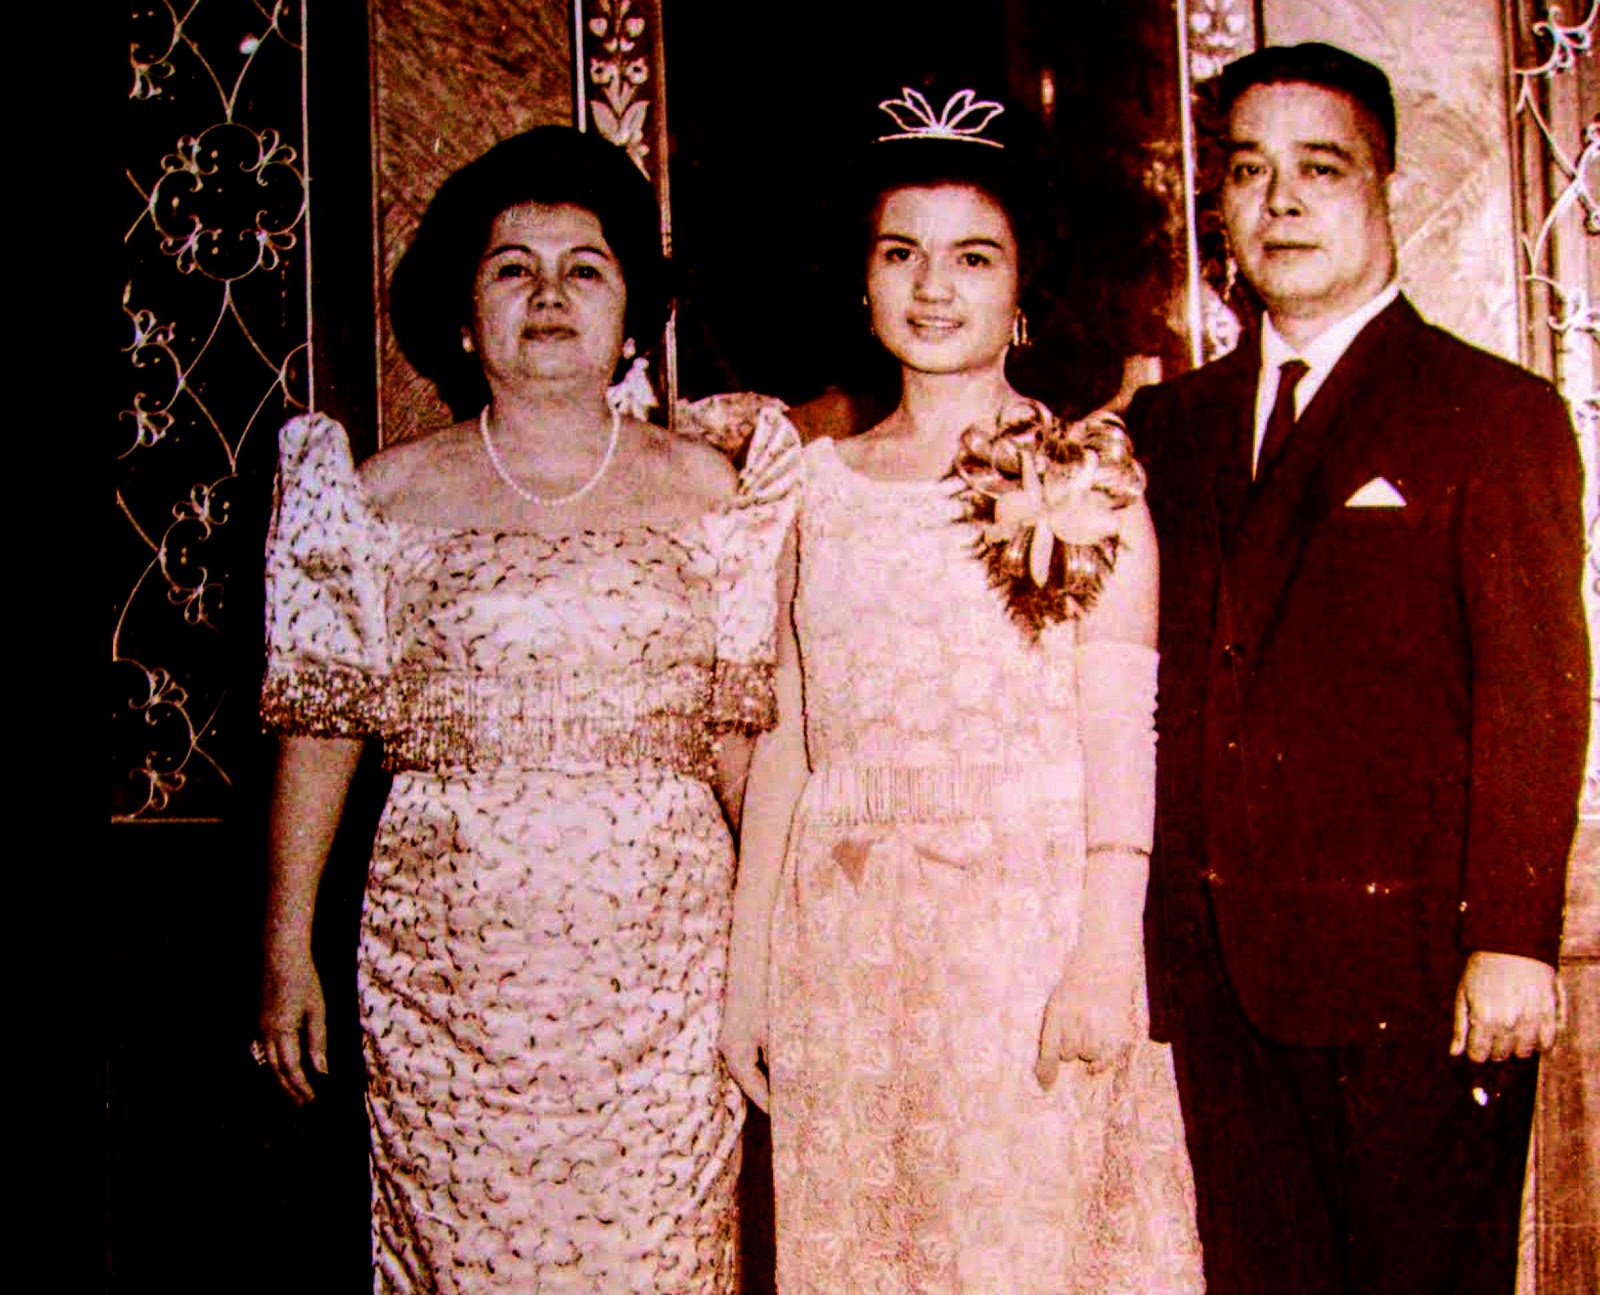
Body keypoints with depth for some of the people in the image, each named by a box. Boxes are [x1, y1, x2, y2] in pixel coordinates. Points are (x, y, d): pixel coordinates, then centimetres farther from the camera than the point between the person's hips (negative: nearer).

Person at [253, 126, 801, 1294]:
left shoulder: (705, 490, 5)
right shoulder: (388, 499, 3)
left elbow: (740, 732, 8)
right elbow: (317, 727, 6)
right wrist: (287, 946, 4)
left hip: (664, 967, 1)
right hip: (453, 967, 0)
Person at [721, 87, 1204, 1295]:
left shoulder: (1085, 474, 1)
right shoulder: (823, 479, 11)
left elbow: (1121, 728, -6)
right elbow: (787, 735, 11)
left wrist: (1107, 950, -16)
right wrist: (747, 962, 8)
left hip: (1029, 923, -3)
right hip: (845, 942, 4)